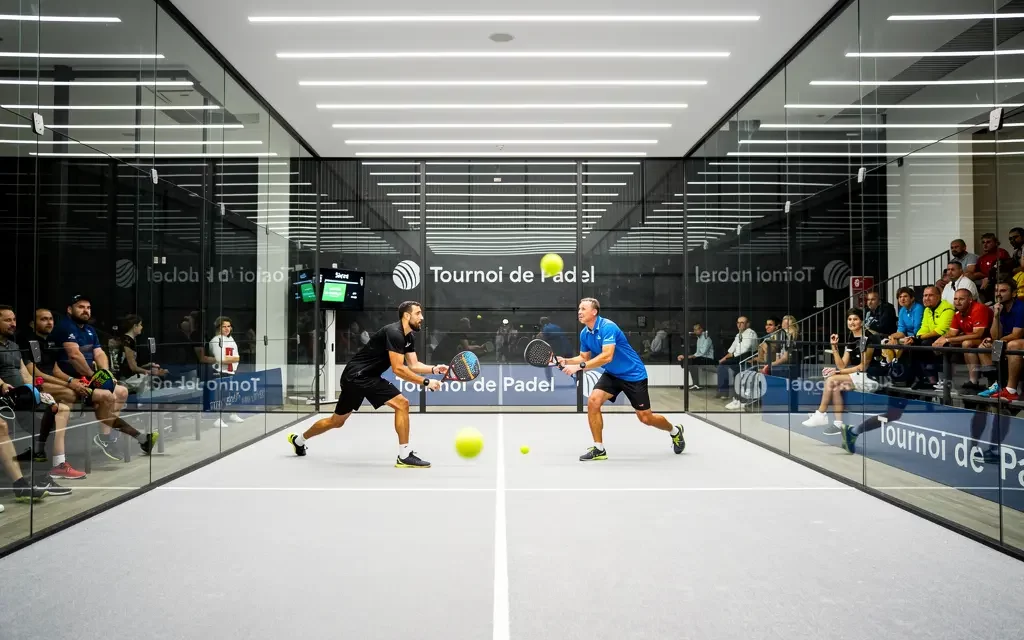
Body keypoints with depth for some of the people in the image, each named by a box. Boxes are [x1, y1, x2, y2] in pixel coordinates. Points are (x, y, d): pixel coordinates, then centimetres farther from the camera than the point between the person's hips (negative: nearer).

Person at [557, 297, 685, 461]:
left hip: (633, 374, -6)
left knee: (645, 417, 0)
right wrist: (566, 361, -10)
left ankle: (675, 431, 33)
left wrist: (579, 366, -39)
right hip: (612, 375, 6)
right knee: (593, 402, -16)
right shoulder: (584, 334, -2)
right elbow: (584, 357, 9)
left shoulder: (608, 327, -27)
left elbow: (607, 356, -37)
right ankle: (599, 449, -4)